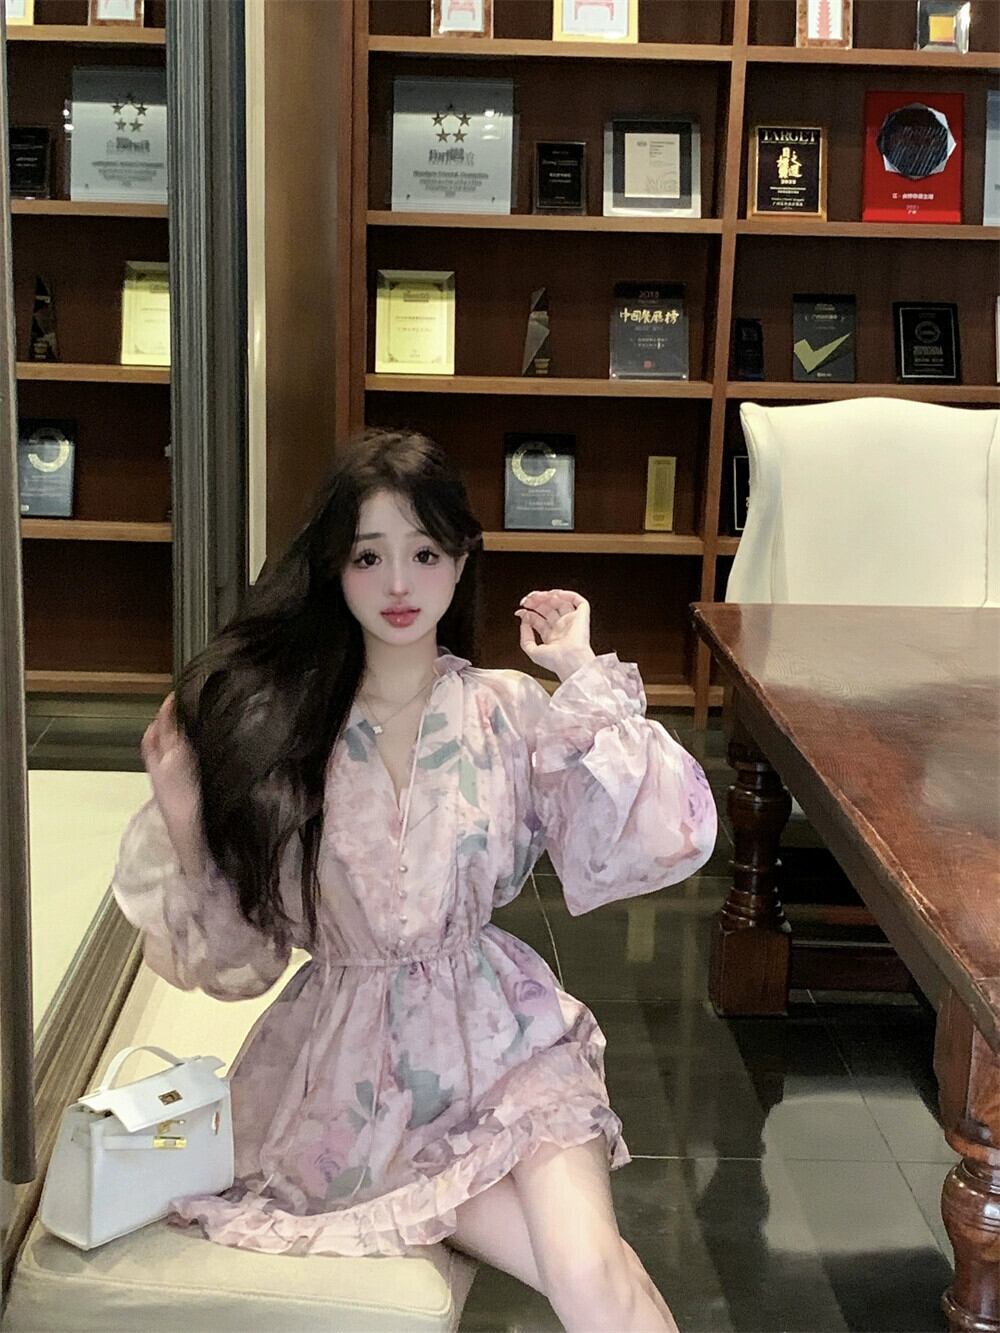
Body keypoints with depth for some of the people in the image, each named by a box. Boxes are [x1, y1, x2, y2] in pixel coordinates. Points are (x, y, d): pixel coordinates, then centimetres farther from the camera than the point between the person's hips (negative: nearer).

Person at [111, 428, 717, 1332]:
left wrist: (585, 677, -11)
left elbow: (662, 840, -13)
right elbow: (236, 954, 3)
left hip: (500, 1042, 1)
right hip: (351, 1066, 0)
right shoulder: (273, 723, -2)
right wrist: (182, 825, -12)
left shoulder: (508, 711, -1)